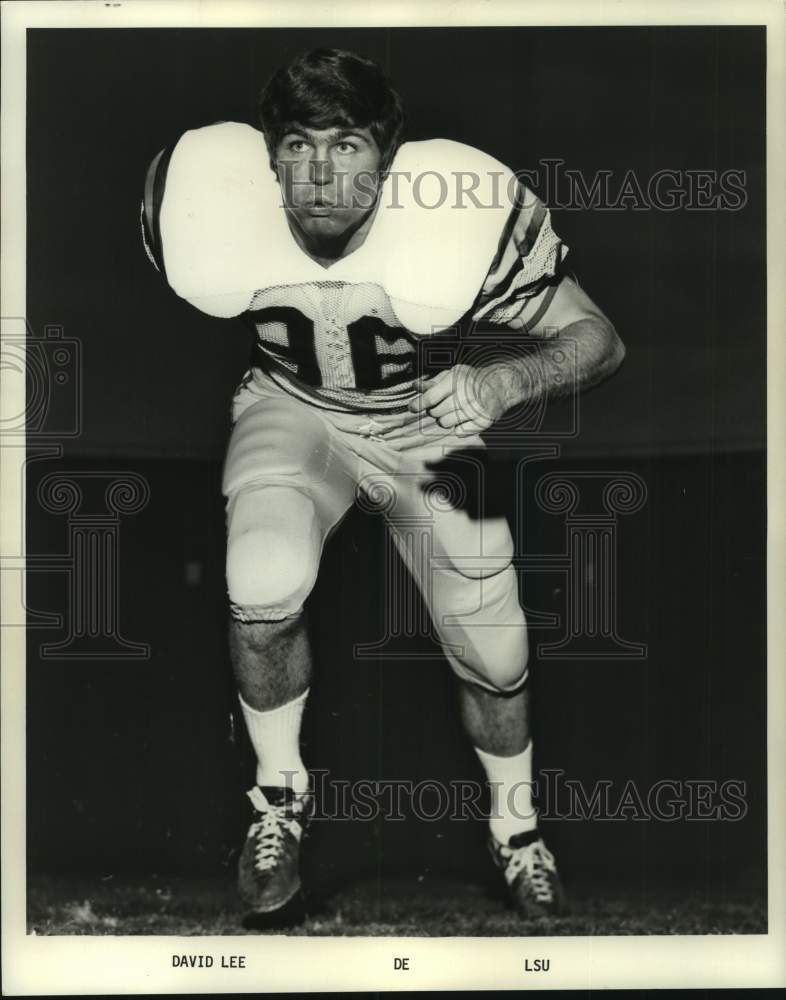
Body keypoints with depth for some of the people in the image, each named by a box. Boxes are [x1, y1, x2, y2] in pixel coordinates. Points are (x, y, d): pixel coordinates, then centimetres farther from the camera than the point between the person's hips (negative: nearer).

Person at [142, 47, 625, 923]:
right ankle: (278, 795, 2)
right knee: (263, 591, -28)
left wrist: (507, 380, -38)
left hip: (432, 418, 0)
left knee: (493, 658, -3)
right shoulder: (216, 216, -27)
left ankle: (517, 828, 31)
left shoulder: (464, 224, -32)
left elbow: (600, 340, -22)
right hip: (290, 410, 1)